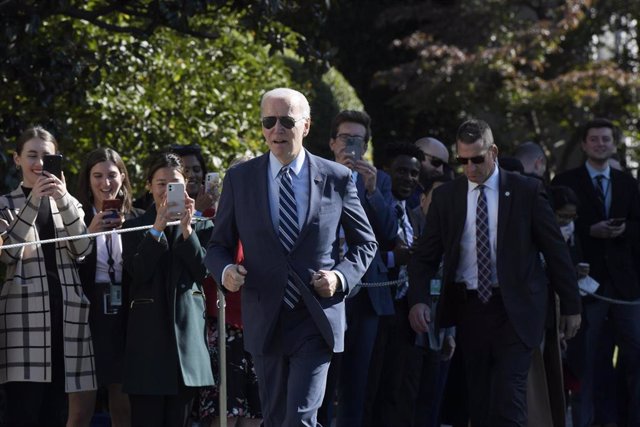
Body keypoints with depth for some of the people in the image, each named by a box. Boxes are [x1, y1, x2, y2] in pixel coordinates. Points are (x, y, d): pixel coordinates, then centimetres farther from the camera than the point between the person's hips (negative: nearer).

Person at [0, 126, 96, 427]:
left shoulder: (69, 203, 18)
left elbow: (83, 250, 1)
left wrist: (64, 201, -11)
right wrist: (34, 202, -13)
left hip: (67, 310, 3)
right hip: (25, 312, -3)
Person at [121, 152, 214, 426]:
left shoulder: (201, 226, 10)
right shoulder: (135, 227, 8)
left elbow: (203, 271, -2)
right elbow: (137, 272, -7)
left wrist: (187, 229, -13)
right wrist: (158, 228, -15)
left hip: (187, 330, 1)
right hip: (148, 333, -1)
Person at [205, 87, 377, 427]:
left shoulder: (337, 178, 1)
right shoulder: (239, 179, 4)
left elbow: (365, 242, 10)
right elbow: (219, 245, 10)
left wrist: (342, 276, -8)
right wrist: (225, 270, -13)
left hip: (316, 321, -2)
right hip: (265, 321, 2)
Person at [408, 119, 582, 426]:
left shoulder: (526, 191, -1)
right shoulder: (446, 196, 6)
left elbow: (556, 251, 3)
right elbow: (425, 255, 6)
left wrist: (571, 306, 4)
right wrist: (418, 300, -10)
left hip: (514, 309, -3)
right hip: (469, 307, 3)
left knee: (508, 400, -14)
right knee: (479, 400, 5)